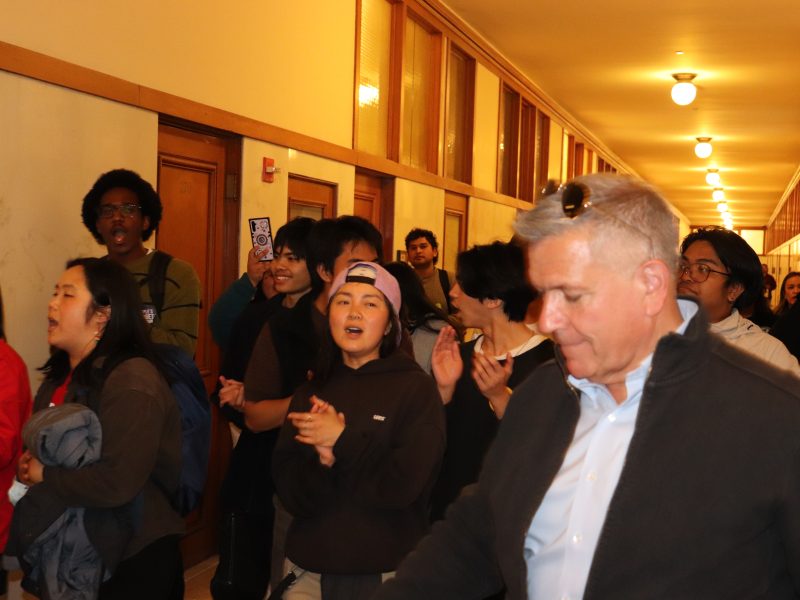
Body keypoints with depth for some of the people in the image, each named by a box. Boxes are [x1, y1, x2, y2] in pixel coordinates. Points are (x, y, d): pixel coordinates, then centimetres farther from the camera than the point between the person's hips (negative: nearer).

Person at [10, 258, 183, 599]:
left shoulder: (132, 381, -23)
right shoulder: (60, 375, 7)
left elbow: (117, 483, -31)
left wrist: (44, 477, -17)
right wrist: (27, 466, -3)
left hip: (135, 558, -8)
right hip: (75, 552, 8)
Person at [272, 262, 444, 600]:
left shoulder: (416, 389, -9)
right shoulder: (310, 394, 3)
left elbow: (404, 484, -18)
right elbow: (292, 496, -3)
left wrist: (344, 441, -14)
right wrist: (322, 461, -20)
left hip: (389, 572, -3)